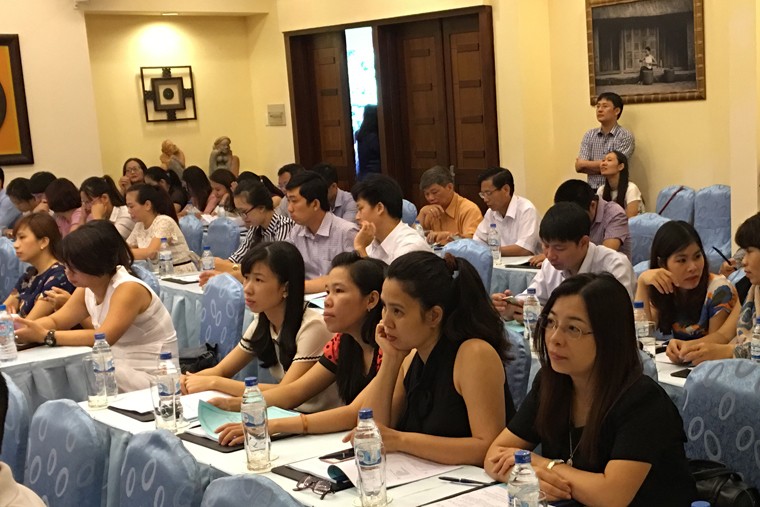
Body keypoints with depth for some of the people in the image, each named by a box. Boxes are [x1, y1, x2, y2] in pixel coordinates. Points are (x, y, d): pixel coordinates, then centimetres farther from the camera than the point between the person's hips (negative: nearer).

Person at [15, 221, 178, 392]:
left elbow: (104, 338, -27)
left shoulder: (128, 289, -19)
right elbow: (56, 321, 13)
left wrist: (46, 336, -28)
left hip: (148, 378, -8)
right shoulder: (86, 289, 7)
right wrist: (23, 326, -9)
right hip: (120, 370, 8)